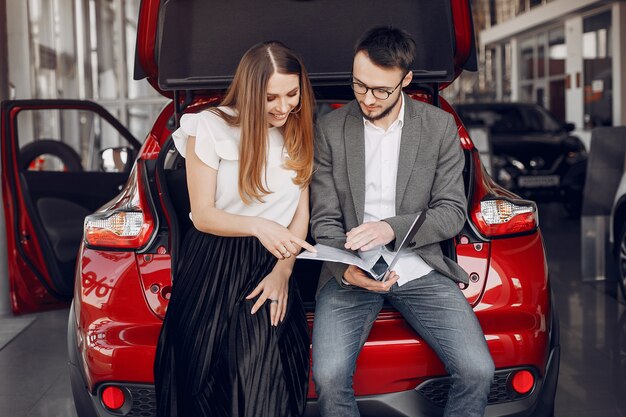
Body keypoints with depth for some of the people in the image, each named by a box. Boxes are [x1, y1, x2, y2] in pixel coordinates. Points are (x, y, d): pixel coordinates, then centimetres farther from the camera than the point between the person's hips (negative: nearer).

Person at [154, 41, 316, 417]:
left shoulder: (300, 135, 7)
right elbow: (202, 215, -6)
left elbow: (301, 213, 8)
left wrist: (283, 271, -6)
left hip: (271, 269, 2)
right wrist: (258, 225, -23)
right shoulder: (211, 128, -5)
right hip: (212, 269, -2)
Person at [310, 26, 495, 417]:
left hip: (419, 267, 1)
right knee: (328, 377, -24)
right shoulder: (331, 128, 2)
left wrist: (392, 227, -19)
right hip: (354, 270, 0)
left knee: (478, 371, -18)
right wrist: (345, 269, -20)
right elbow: (325, 221, 1)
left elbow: (453, 212, -1)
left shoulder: (440, 126, 2)